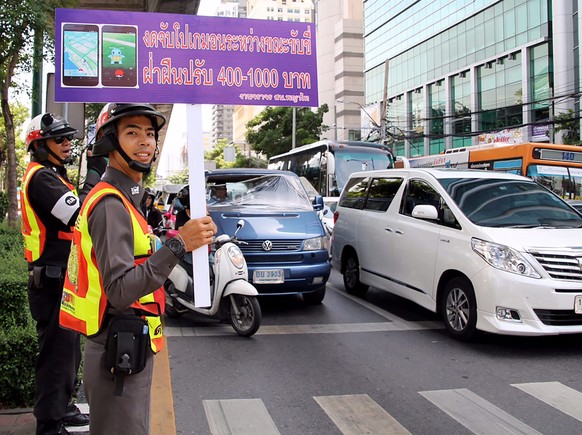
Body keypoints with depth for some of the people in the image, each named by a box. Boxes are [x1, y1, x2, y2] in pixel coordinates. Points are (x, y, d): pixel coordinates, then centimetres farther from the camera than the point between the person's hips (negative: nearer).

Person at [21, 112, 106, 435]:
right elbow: (78, 216, -27)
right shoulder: (41, 177, -15)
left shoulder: (53, 176, 18)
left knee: (68, 351, 21)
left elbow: (73, 217, 14)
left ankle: (61, 408, 35)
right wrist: (94, 174, -20)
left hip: (62, 280, 11)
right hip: (52, 283, -11)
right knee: (57, 354, -4)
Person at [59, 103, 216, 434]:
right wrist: (177, 245, -32)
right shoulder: (111, 204, -18)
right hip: (120, 355, -10)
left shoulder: (122, 199, 15)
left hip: (128, 350, 10)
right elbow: (120, 291, -26)